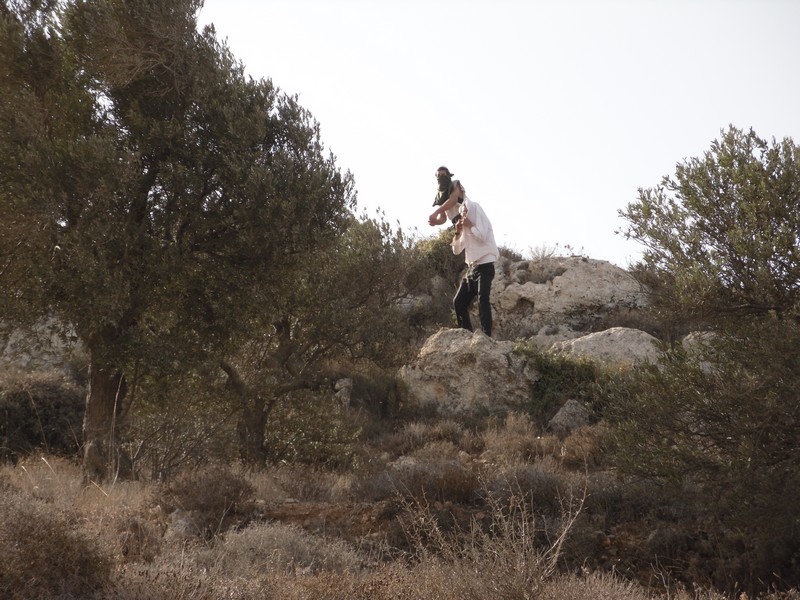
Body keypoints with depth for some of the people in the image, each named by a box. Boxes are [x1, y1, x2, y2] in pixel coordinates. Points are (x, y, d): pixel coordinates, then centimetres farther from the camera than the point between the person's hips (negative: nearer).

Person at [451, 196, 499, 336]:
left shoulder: (481, 220, 1)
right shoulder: (466, 229, 21)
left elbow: (482, 236, -20)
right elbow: (456, 250, 18)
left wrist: (470, 225, -6)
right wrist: (458, 232, 5)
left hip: (485, 266, -8)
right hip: (472, 268, 8)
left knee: (482, 300, -22)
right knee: (458, 302, 3)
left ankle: (486, 336, -29)